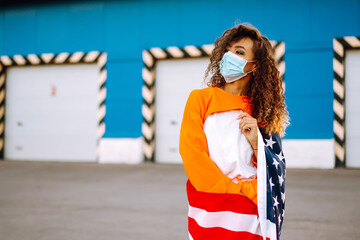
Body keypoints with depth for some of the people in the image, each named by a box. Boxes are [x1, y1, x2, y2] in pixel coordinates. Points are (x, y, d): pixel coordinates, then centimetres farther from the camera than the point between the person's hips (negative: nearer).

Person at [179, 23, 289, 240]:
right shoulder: (201, 98, 1)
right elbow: (192, 155, -9)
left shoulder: (265, 112, 7)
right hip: (209, 213, -1)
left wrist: (256, 143, -12)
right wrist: (242, 190, -12)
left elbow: (277, 172, 7)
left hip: (251, 215, 2)